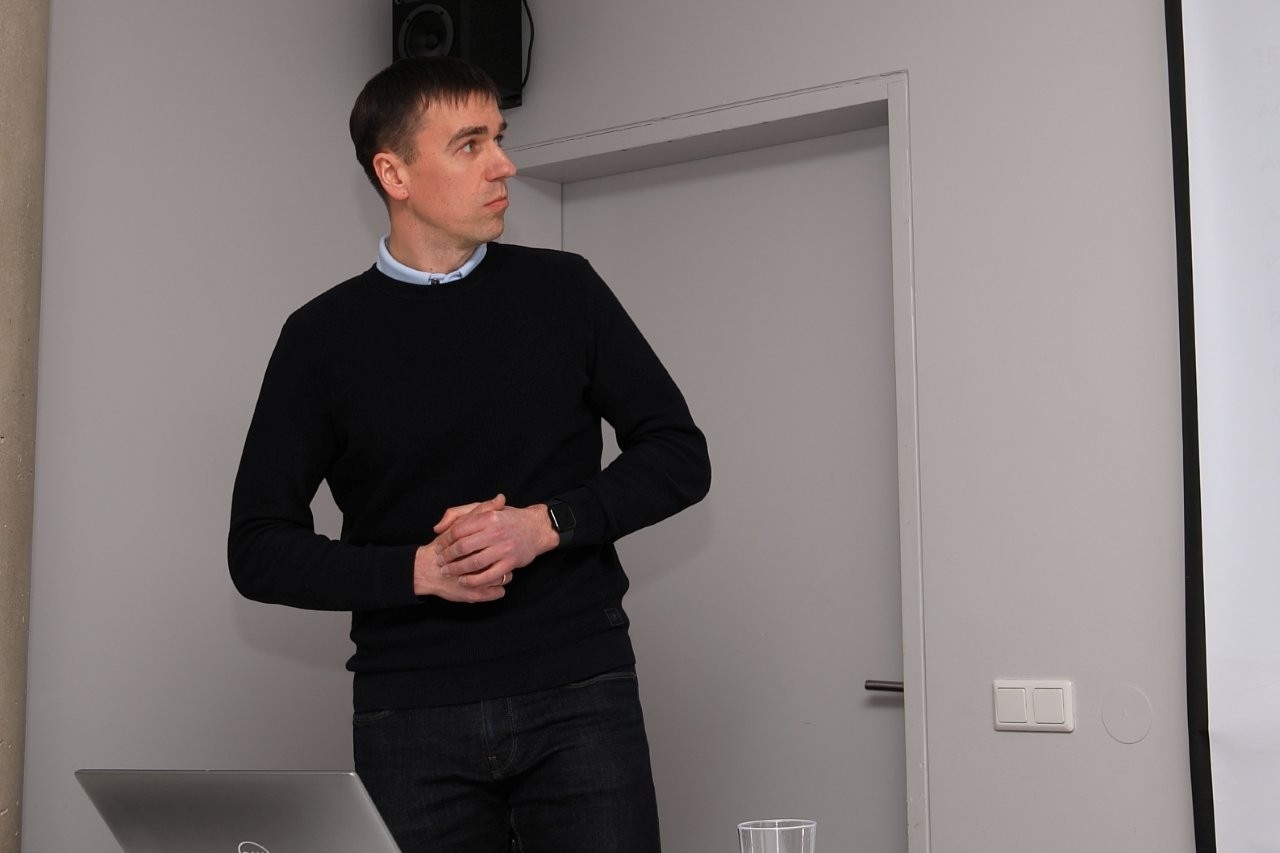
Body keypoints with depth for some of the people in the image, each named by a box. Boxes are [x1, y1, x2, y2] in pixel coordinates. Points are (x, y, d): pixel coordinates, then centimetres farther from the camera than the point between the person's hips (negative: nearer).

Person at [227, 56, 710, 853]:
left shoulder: (563, 289, 5)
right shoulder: (324, 336, 3)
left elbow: (680, 456, 6)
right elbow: (260, 547, 3)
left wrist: (547, 524, -10)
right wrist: (419, 570, -12)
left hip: (580, 693, 0)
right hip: (411, 712, 0)